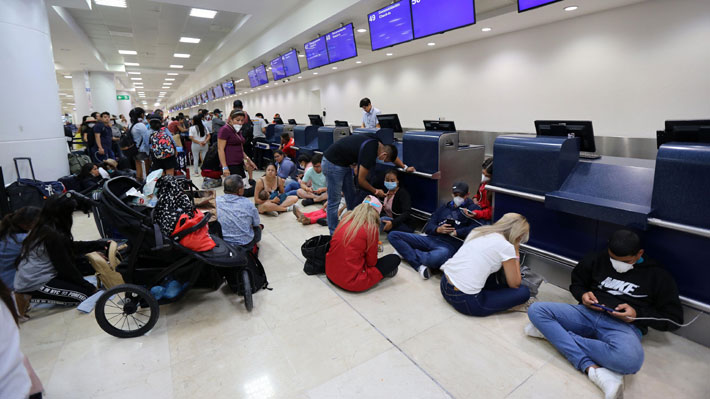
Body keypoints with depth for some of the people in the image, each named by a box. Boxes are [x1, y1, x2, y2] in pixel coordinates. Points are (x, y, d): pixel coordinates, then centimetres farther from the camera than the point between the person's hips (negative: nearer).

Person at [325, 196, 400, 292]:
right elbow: (371, 261, -4)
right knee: (395, 259, 3)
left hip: (330, 275, 7)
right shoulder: (371, 228, -14)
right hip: (352, 283, -7)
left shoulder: (345, 219, 3)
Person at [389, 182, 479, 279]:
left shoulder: (471, 208, 12)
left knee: (434, 259, -43)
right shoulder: (445, 207, 25)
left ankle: (406, 252, -10)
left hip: (450, 245, -5)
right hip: (432, 239, 6)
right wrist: (438, 229, -7)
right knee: (393, 235, -9)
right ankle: (419, 266, -20)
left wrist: (455, 232, -12)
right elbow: (428, 227, 15)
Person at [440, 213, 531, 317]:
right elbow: (514, 284, 3)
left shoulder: (478, 231, 9)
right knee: (524, 292, 4)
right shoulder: (507, 247, -10)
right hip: (464, 301, -8)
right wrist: (516, 254, 11)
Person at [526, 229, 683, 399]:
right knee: (536, 309, -23)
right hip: (588, 313, 3)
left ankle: (554, 333, -21)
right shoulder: (598, 259, 11)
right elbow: (576, 284, 24)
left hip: (624, 326, -3)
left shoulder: (657, 275, 6)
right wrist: (583, 295, 1)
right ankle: (592, 369, -29)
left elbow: (674, 319, 8)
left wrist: (637, 314, -9)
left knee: (629, 360, -41)